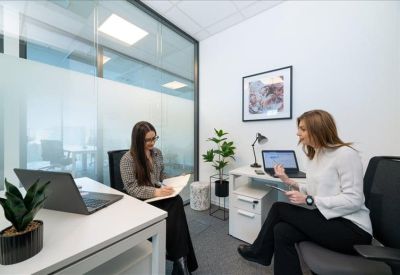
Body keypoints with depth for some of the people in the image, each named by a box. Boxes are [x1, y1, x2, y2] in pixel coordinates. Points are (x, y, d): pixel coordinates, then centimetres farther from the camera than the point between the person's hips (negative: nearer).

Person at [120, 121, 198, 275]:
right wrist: (155, 192, -28)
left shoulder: (157, 153, 7)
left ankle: (180, 259, -17)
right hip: (141, 201, -5)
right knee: (174, 208, -31)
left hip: (159, 195, 5)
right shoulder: (128, 159, -11)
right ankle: (181, 260, -12)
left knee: (177, 202, -29)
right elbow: (131, 189, -15)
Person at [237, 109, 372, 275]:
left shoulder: (346, 154, -15)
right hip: (328, 220, 7)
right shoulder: (316, 155, 10)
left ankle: (259, 252, 9)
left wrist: (309, 200, -23)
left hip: (352, 229, -7)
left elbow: (353, 200, -20)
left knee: (279, 209, -13)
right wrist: (290, 182, -5)